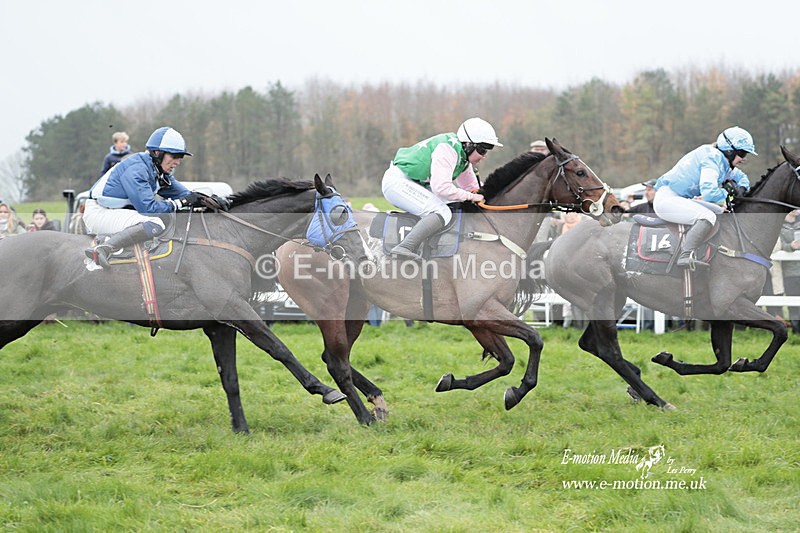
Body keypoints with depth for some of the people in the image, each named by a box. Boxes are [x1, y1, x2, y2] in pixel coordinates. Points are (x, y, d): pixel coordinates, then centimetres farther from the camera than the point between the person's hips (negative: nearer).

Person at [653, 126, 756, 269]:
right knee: (708, 217, -28)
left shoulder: (722, 160, 15)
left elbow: (742, 177, 31)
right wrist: (725, 192, -8)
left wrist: (741, 188, 7)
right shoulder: (712, 157, -16)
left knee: (720, 210, 10)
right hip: (666, 197, -11)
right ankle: (686, 256, -40)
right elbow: (709, 192, -29)